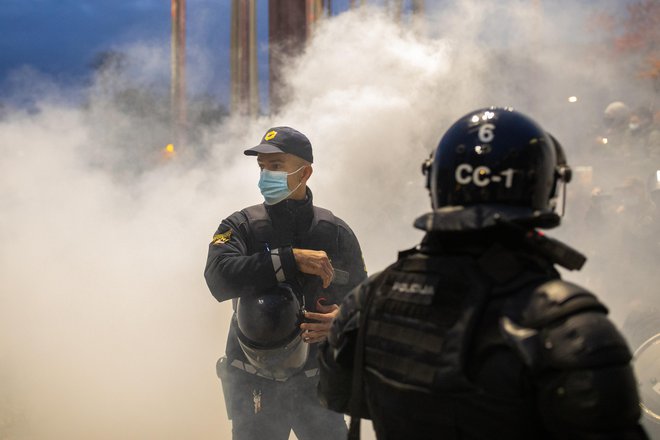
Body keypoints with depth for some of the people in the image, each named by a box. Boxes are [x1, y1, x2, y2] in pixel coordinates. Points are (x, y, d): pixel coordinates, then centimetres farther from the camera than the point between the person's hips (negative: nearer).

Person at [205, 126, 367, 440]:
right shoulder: (241, 227, -2)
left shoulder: (336, 233, 2)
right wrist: (291, 259, -26)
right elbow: (219, 278, -22)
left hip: (317, 382, 1)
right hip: (254, 386, -1)